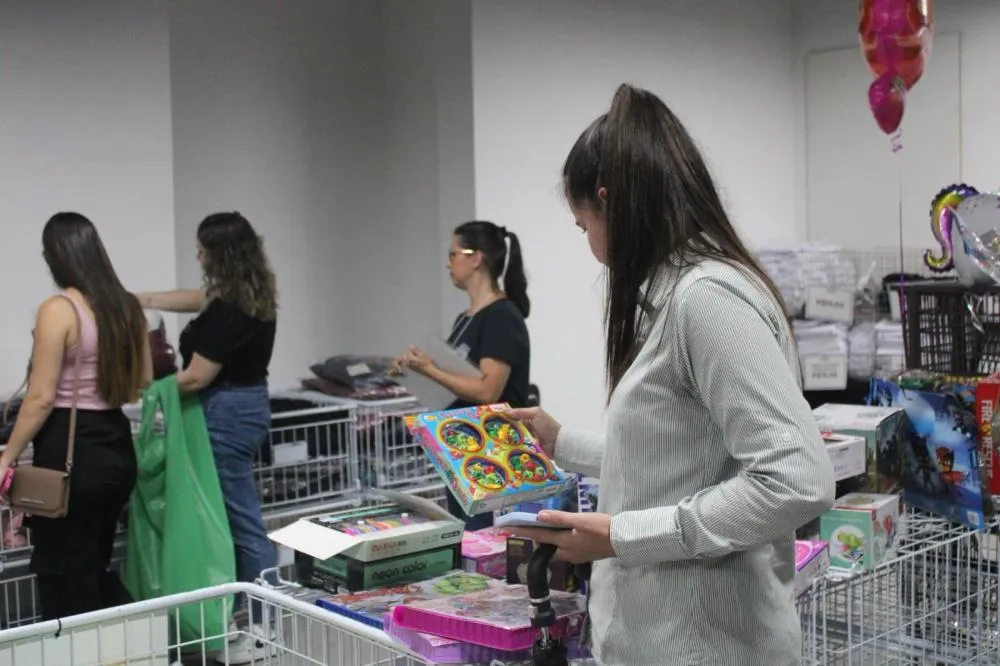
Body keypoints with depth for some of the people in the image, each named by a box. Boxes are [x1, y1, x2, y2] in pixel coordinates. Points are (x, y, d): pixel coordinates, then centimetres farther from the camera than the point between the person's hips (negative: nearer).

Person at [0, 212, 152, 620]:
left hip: (70, 450, -7)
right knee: (96, 567, 20)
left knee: (65, 578, 5)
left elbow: (42, 398, -16)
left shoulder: (58, 310, -14)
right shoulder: (126, 306, 6)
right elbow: (144, 380, 15)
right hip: (117, 446, 7)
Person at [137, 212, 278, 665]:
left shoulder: (228, 310, -22)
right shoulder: (252, 294, 7)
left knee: (243, 522, -3)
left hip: (227, 414, -10)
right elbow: (195, 300, 26)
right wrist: (142, 299, 35)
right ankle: (249, 612, 23)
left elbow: (197, 377, -17)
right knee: (235, 516, 15)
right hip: (245, 406, 10)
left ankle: (268, 628, 4)